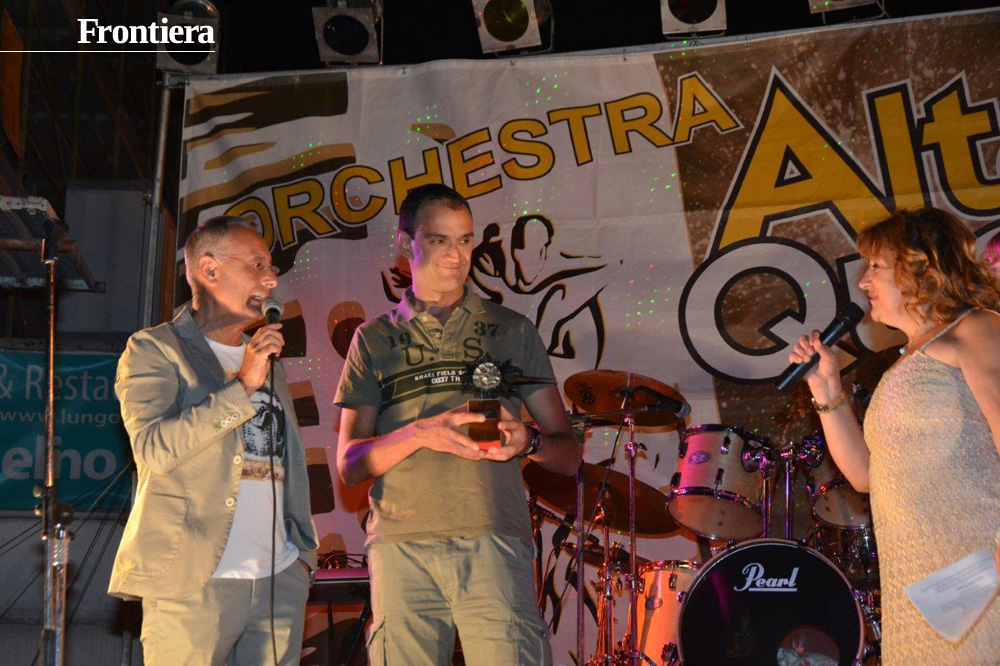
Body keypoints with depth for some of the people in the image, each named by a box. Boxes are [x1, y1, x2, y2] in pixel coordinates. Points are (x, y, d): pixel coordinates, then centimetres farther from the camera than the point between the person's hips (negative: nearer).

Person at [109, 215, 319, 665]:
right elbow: (154, 448, -15)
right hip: (194, 582, -6)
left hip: (280, 580, 6)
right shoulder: (154, 349, 1)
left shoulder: (266, 360, 21)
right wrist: (243, 387, -14)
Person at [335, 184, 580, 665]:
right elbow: (349, 463, 8)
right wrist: (420, 433, -11)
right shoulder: (375, 340, 15)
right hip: (401, 547, 1)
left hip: (493, 540, 0)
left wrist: (528, 442, -9)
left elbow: (569, 454, 14)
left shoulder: (512, 331, 15)